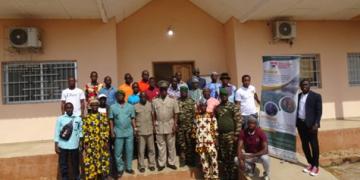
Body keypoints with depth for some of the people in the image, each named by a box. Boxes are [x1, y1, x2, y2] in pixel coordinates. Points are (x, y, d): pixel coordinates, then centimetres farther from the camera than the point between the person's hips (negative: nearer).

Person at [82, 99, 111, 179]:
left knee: (103, 161, 5)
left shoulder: (103, 117, 7)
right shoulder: (86, 118, 4)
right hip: (90, 145, -1)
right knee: (90, 163, 2)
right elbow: (84, 131, 0)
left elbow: (107, 130, 3)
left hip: (102, 144, 1)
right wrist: (85, 143, -7)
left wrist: (106, 141, -5)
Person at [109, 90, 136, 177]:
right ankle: (120, 169, 19)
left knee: (129, 151, 9)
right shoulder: (112, 107, 1)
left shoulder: (130, 106, 4)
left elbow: (132, 119, 6)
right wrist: (112, 131, -4)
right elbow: (111, 120, 2)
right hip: (118, 133, -1)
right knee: (118, 152, 5)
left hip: (129, 132, 1)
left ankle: (129, 167, 23)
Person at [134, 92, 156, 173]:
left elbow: (153, 116, 6)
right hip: (140, 131, -2)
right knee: (141, 149, 6)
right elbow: (133, 118, 0)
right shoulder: (135, 106, -3)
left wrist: (154, 126, 2)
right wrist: (135, 128, -6)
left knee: (151, 148, 10)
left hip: (150, 130, 2)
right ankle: (141, 166, 18)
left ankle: (152, 164, 22)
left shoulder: (150, 104, 2)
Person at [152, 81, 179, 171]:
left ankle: (171, 162, 22)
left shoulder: (172, 100, -3)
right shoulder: (155, 101, 0)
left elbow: (176, 114, -2)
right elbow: (153, 115, 4)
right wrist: (154, 125, 0)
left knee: (171, 145, 9)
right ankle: (161, 164, 19)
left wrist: (175, 125, -9)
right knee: (161, 146, 9)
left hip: (170, 125, 0)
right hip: (159, 126, 1)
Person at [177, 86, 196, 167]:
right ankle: (183, 160, 18)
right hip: (180, 126, 1)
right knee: (181, 144, 8)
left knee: (190, 144, 6)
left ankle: (190, 160, 18)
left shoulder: (191, 101, 0)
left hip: (189, 126, -1)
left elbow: (194, 113, -2)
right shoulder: (176, 102, 2)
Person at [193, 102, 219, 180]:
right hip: (200, 141, 3)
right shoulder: (197, 117, 11)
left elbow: (215, 128, -1)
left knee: (213, 156, -6)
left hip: (210, 140, -3)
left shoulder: (211, 116, 2)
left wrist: (215, 138, -6)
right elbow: (195, 128, 14)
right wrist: (195, 138, 11)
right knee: (203, 158, 9)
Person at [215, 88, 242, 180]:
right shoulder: (217, 108, 9)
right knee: (222, 157, 12)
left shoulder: (233, 107, -5)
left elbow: (238, 121, -9)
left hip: (230, 135, -4)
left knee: (231, 157, 1)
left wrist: (236, 135, -13)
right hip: (220, 135, 5)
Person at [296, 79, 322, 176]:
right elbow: (296, 109, 11)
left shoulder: (316, 96, -3)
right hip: (300, 123, 5)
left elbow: (319, 111, -7)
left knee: (314, 145, 2)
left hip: (311, 124, -5)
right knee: (304, 145, 11)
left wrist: (316, 124, -16)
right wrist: (295, 122, 5)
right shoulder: (298, 96, 11)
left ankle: (315, 166, 14)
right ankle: (310, 164, 25)